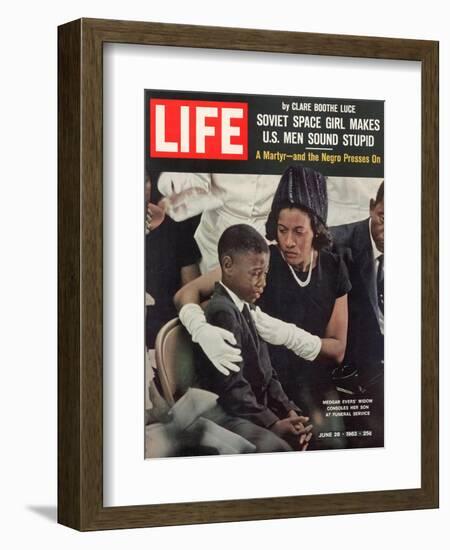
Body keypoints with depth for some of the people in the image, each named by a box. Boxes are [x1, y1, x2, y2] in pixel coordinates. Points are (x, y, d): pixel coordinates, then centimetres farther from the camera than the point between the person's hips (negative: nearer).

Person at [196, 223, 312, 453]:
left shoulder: (243, 309, 16)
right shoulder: (222, 312, -14)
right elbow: (232, 387, -19)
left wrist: (289, 410, 0)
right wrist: (272, 424, -20)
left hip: (255, 407, 10)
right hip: (225, 415, -10)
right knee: (276, 447, -33)